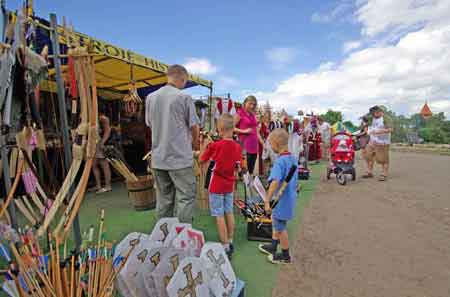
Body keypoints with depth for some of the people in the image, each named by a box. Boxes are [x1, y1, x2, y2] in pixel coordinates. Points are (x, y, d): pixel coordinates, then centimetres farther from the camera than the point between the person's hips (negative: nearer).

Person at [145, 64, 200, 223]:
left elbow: (149, 124, 15)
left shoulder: (150, 97, 7)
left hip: (158, 158, 6)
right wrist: (195, 144, 15)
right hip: (180, 157, -6)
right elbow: (194, 127, -4)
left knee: (163, 198, 16)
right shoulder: (184, 97, -9)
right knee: (186, 197, 4)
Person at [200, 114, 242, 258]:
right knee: (229, 212, 17)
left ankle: (225, 246, 11)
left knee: (219, 215, 4)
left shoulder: (215, 145, -19)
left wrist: (205, 144, 3)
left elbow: (202, 159, -5)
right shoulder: (238, 146, -5)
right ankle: (230, 242, 31)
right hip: (229, 186, 5)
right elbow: (238, 168, 4)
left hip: (216, 186, -5)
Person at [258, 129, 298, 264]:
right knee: (276, 224, 25)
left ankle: (285, 256, 32)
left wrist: (267, 201, -36)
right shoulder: (294, 158, 1)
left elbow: (275, 182, -39)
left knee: (280, 228, 13)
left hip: (281, 202, -8)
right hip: (290, 199, 8)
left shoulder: (280, 161, -26)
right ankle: (273, 247, 44)